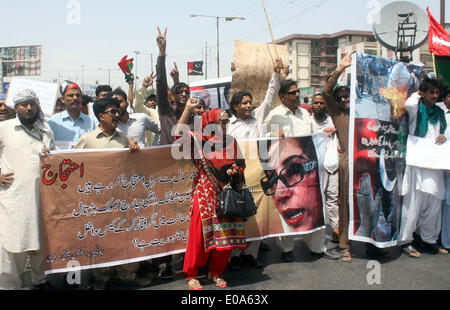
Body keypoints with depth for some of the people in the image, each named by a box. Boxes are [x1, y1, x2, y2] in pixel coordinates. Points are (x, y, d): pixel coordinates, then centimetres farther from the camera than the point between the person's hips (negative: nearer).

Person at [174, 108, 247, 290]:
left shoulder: (231, 142, 11)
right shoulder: (200, 139, -2)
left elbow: (241, 164, 16)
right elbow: (180, 132, -17)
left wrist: (235, 171, -6)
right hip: (205, 194, -4)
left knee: (226, 234, 6)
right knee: (200, 233, -1)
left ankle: (216, 272, 24)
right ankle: (191, 275, 14)